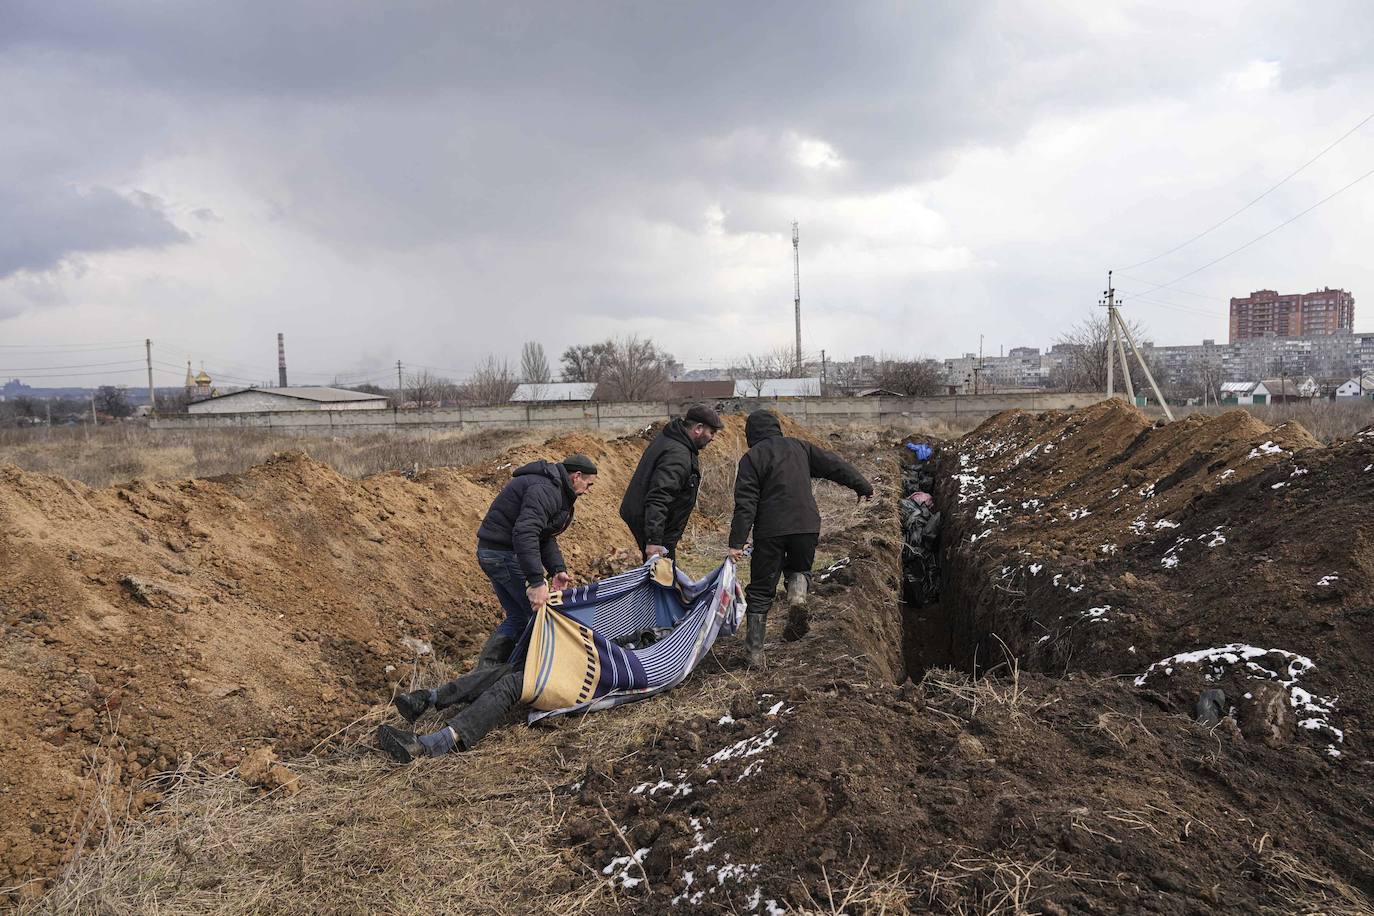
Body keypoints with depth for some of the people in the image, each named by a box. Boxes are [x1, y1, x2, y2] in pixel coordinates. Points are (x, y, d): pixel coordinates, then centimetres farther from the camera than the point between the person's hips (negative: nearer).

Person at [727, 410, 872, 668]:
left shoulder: (751, 458, -1)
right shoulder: (799, 447, 11)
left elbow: (745, 504, -7)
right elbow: (835, 465, 14)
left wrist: (736, 543, -8)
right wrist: (863, 487, 26)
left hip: (770, 531, -3)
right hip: (807, 526, 3)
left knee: (760, 592, 7)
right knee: (799, 567, 30)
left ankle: (755, 653, 5)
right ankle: (798, 595, -4)